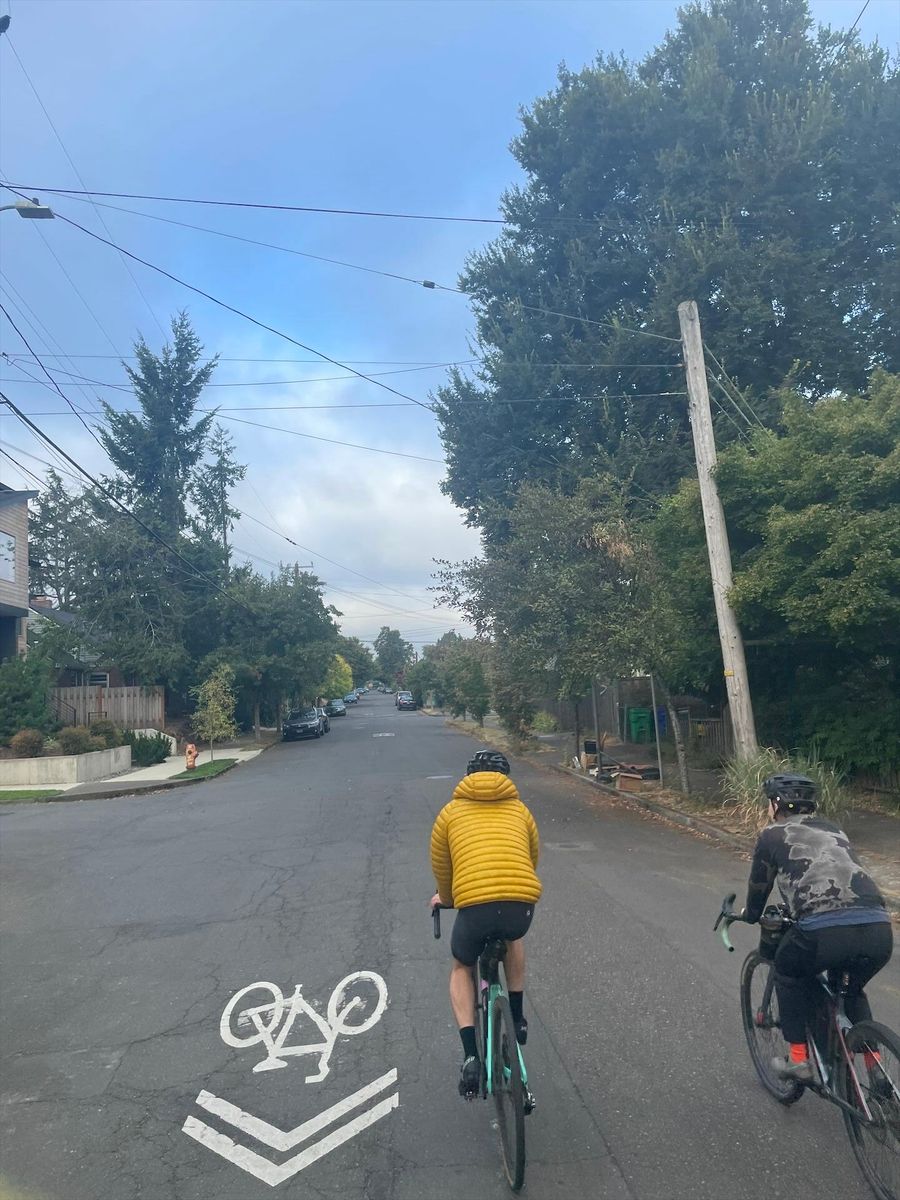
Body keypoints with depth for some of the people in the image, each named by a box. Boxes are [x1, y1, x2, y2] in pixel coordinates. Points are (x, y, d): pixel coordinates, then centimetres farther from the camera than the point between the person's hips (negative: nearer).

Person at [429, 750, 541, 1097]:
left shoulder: (451, 811, 17)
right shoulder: (520, 811, 21)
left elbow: (440, 866, 26)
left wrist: (445, 898, 47)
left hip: (474, 905, -2)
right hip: (522, 902, 2)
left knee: (461, 968, 28)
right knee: (514, 938, 39)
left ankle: (471, 1056, 13)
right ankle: (517, 1019, 39)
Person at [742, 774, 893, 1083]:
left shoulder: (772, 835, 15)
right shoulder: (834, 831, 30)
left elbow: (759, 885, 26)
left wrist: (750, 916, 47)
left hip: (825, 932, -5)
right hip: (880, 932, 5)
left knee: (789, 973, 27)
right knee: (850, 990, 35)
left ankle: (798, 1060, 24)